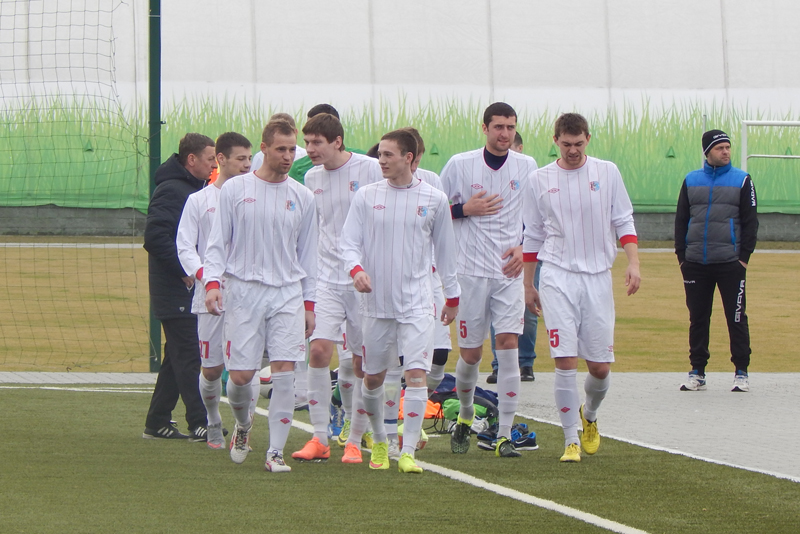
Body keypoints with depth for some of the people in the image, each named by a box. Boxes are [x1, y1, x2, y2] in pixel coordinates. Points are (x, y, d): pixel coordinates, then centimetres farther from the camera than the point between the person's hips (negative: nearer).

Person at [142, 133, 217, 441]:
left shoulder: (196, 190, 17)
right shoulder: (171, 190, -14)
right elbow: (155, 238, -24)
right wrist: (184, 272, -21)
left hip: (191, 290, 10)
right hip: (176, 291, -10)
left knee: (179, 357, 12)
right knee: (188, 357, -9)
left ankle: (157, 424, 18)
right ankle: (199, 425, -10)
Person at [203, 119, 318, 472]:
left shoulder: (302, 197, 9)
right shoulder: (234, 190, 4)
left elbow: (307, 254, 14)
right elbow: (217, 242, 5)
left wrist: (309, 303, 10)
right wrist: (212, 282, -10)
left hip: (288, 293, 1)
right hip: (243, 291, -1)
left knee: (284, 372, -11)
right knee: (241, 375, -3)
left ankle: (276, 452, -5)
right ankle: (243, 424, 29)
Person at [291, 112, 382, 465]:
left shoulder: (369, 170, -6)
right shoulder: (312, 178, 9)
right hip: (326, 277, 3)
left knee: (363, 362, 1)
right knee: (318, 350, -12)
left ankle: (354, 439, 13)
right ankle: (319, 438, -5)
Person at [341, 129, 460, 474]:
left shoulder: (434, 199, 2)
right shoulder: (366, 196, 3)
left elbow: (445, 250, 12)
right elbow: (349, 242, 3)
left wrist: (452, 296, 16)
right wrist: (356, 269, -18)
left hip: (416, 302, -1)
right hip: (376, 302, 1)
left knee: (417, 373, -14)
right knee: (373, 378, 9)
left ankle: (408, 452, -12)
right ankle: (379, 442, 31)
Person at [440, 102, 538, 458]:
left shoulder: (526, 167, 5)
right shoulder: (460, 165, -1)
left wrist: (523, 247, -1)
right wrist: (466, 209, -11)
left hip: (509, 271, 1)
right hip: (471, 269, -1)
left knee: (508, 344, -11)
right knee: (470, 352, 3)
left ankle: (504, 435, -8)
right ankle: (465, 418, 31)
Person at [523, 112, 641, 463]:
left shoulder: (607, 173, 5)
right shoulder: (540, 180, 5)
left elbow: (623, 221, 7)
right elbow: (532, 236, 13)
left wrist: (633, 263, -6)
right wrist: (528, 284, 15)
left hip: (597, 276, 1)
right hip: (557, 277, -1)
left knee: (600, 366, 1)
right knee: (565, 361, -11)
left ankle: (589, 415, 33)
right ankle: (571, 440, -2)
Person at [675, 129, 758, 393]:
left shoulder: (742, 180, 3)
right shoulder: (691, 181, 10)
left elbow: (750, 221, 2)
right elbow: (681, 220, 12)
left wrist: (744, 257, -5)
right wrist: (682, 255, 4)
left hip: (730, 263, -2)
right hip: (695, 263, 3)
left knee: (736, 318, -2)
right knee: (697, 318, 6)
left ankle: (741, 372, 5)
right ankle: (697, 372, 12)